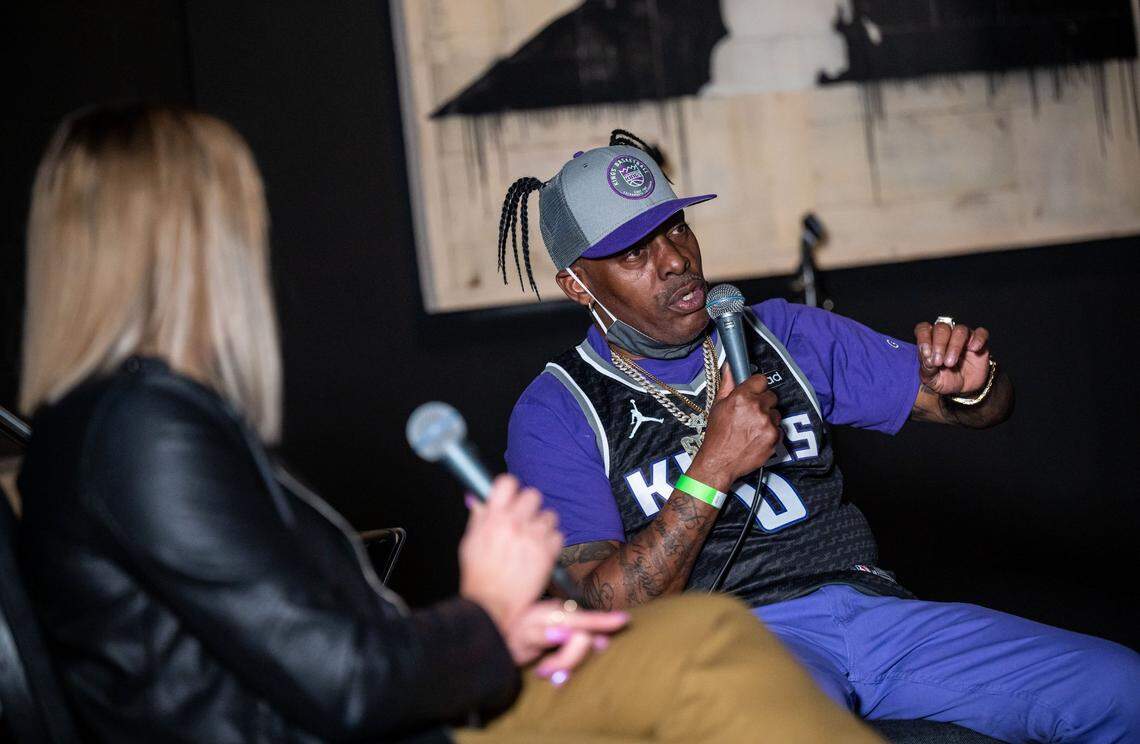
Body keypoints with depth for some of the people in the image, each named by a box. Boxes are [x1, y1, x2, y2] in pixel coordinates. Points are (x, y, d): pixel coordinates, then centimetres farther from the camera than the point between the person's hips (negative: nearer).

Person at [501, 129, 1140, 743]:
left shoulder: (784, 334, 17)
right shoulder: (557, 415, 3)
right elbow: (609, 609, -7)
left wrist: (972, 384, -4)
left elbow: (983, 409, 21)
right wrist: (713, 469, -13)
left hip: (867, 601, 5)